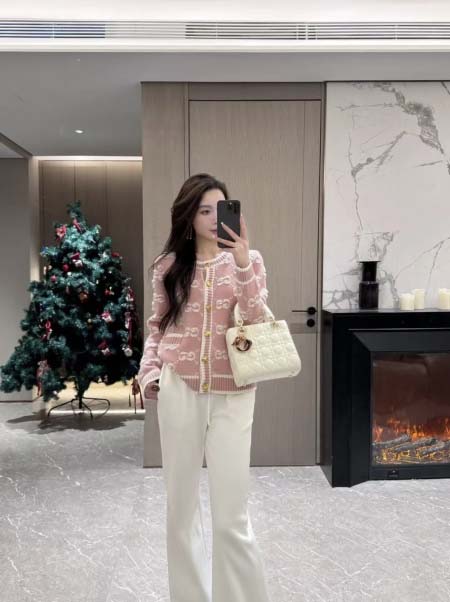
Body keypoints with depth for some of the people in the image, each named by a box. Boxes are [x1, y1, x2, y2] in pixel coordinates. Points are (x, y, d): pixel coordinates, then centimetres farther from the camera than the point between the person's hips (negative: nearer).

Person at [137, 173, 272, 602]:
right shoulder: (169, 265, 5)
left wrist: (242, 261, -18)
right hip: (178, 390, 2)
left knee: (231, 516, -1)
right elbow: (157, 326, 12)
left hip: (232, 395, -2)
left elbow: (256, 322, -10)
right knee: (180, 503, 14)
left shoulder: (247, 260, 2)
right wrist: (148, 372, -2)